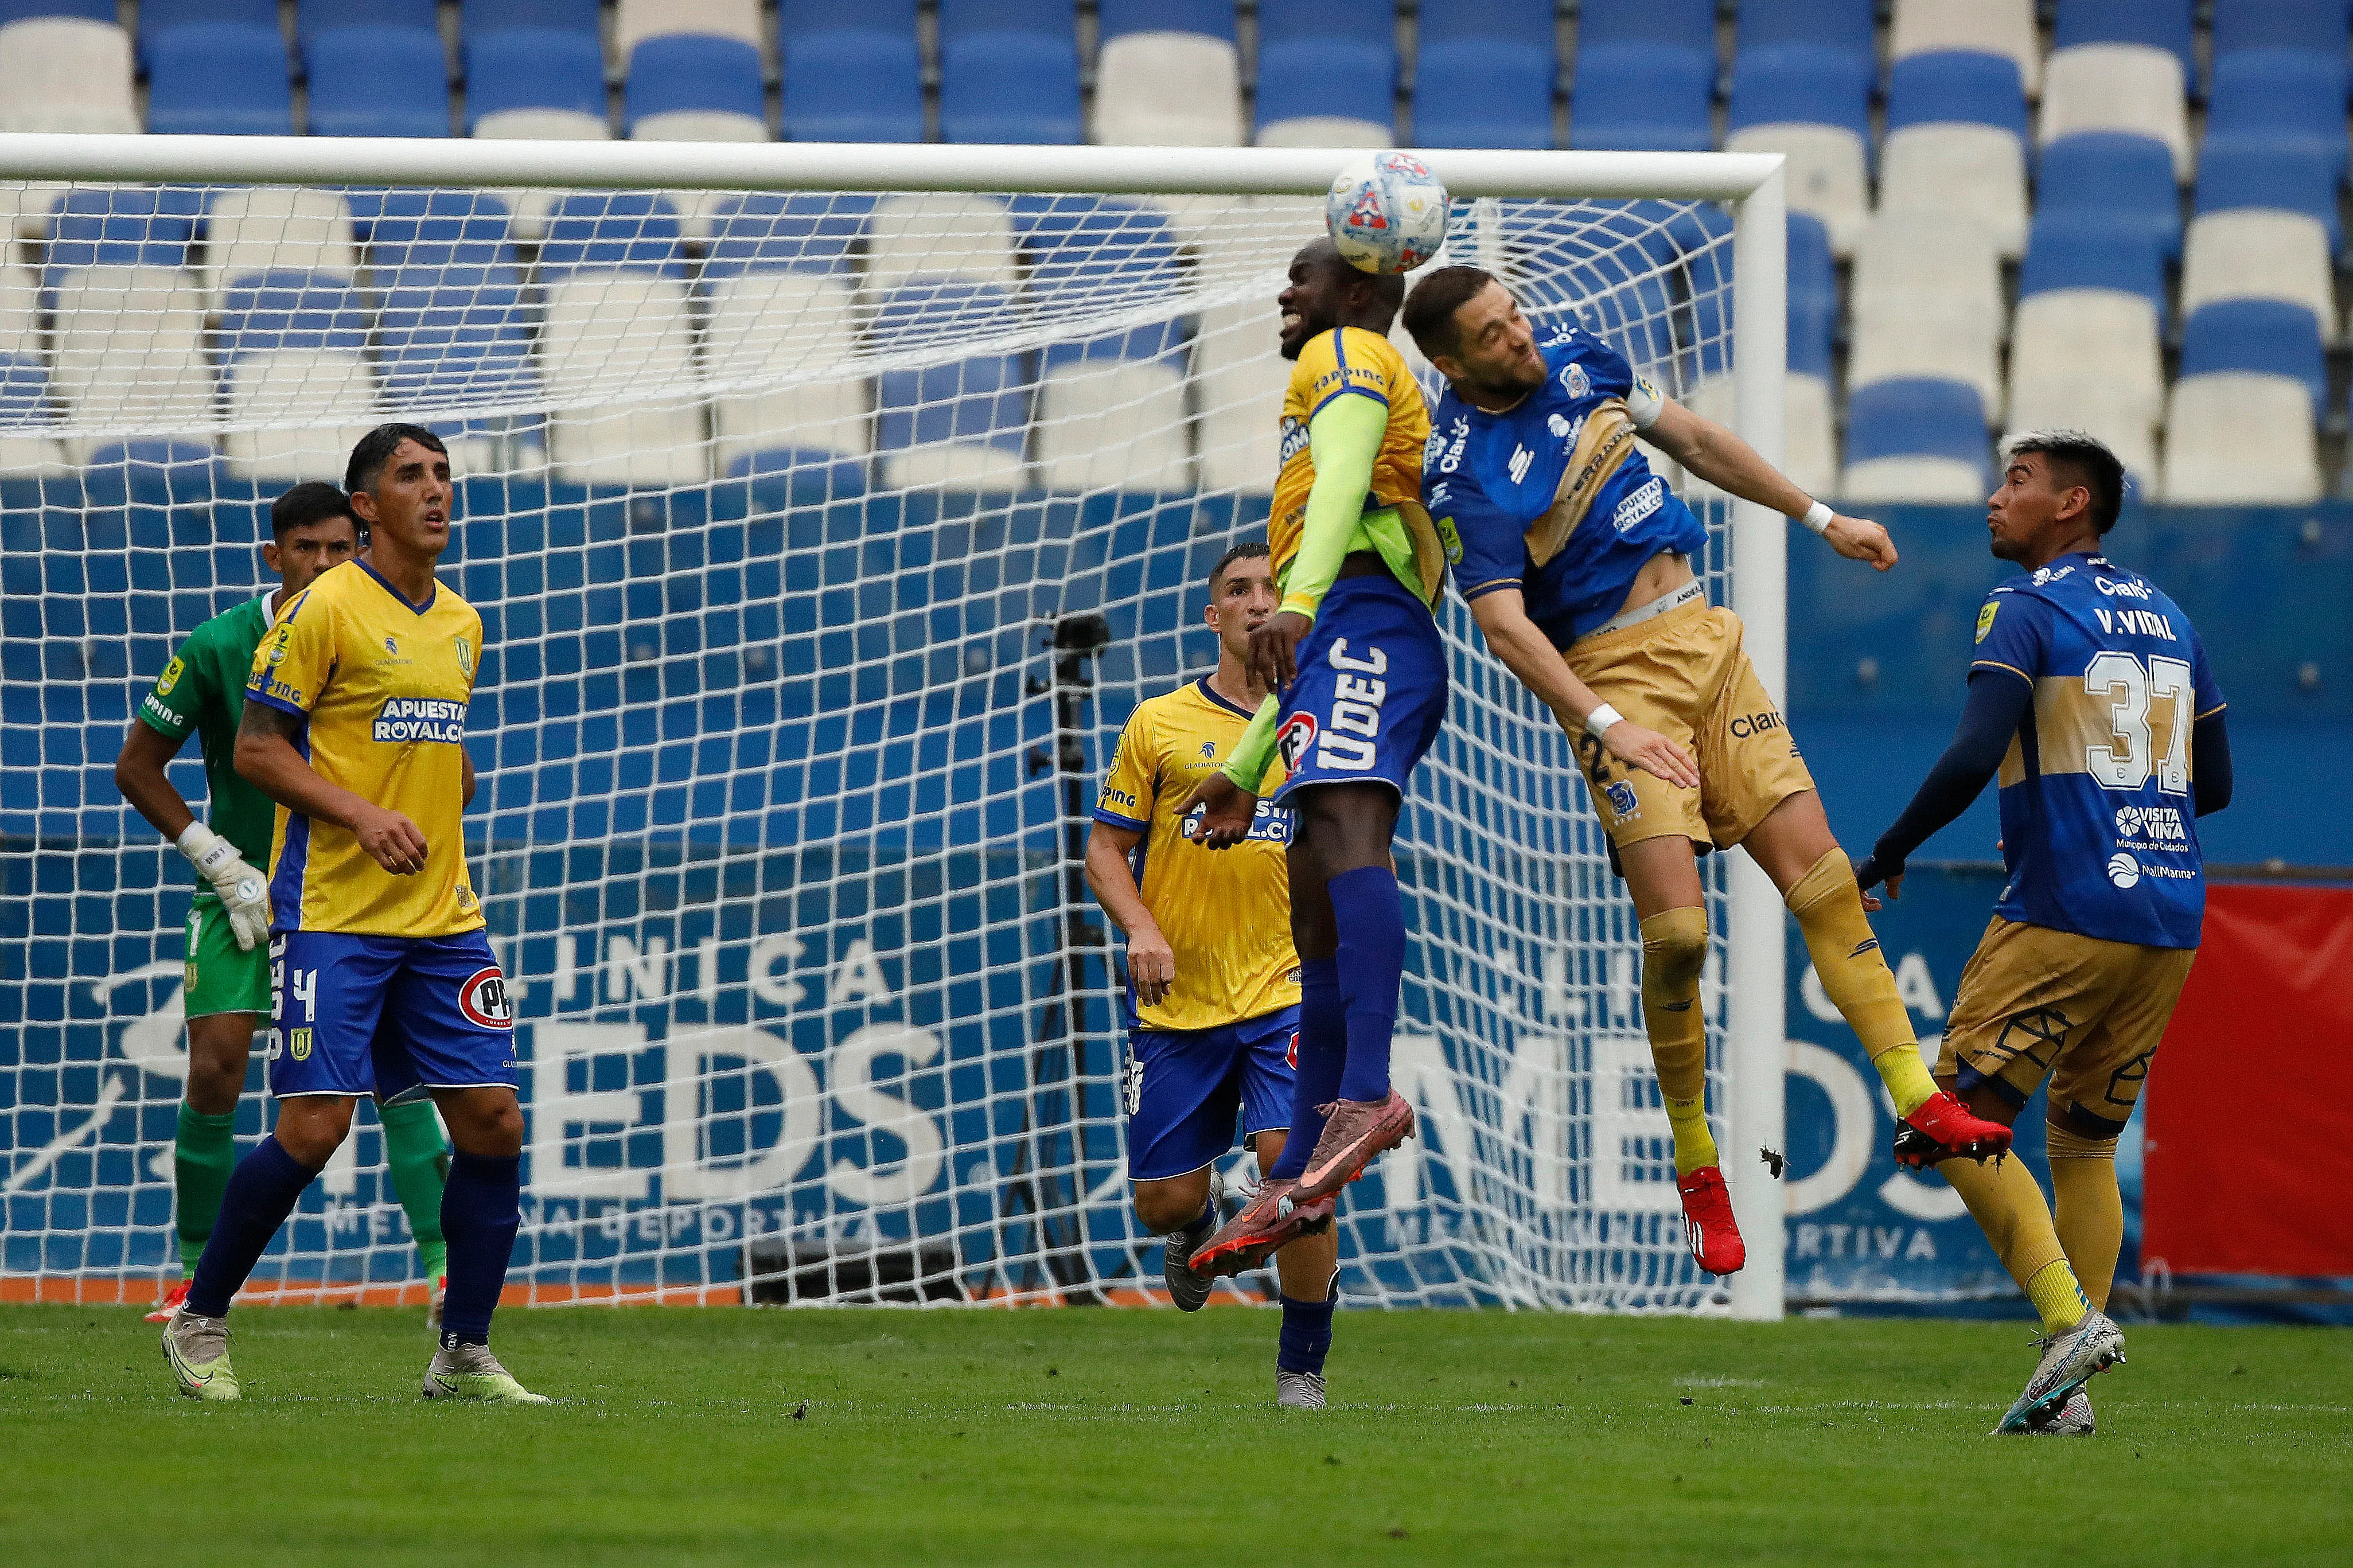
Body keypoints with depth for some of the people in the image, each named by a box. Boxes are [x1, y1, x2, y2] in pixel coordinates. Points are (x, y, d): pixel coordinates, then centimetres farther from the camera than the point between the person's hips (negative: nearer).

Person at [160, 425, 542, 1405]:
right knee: (314, 1128, -11)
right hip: (331, 913, -7)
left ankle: (465, 1356, 7)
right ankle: (200, 1324, 6)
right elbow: (255, 748, -8)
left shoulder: (461, 625, 15)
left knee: (493, 1120, -2)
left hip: (443, 918, 7)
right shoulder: (325, 608, -7)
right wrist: (363, 815, -19)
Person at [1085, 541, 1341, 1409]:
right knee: (1165, 1200, 1)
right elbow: (1106, 848, 6)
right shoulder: (1160, 723, 3)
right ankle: (1200, 1225, 41)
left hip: (1287, 990, -1)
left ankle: (1303, 1366, -2)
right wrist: (1142, 930, -11)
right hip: (1176, 1001, 1)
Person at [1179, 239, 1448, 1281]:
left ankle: (1367, 1092, -48)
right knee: (1315, 910, 6)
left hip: (1357, 613, -10)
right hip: (1345, 642, 10)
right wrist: (1246, 768, 36)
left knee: (1345, 824, -29)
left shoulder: (1346, 354, 11)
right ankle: (1298, 1183, 5)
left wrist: (1298, 602, -29)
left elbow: (1344, 480, -13)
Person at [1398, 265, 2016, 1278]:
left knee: (1818, 870, -3)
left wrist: (1820, 520, 24)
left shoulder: (1572, 357, 6)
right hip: (1613, 676, -6)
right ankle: (1696, 1167, 1)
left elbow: (1693, 440, 19)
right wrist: (1607, 728, -32)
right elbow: (1502, 622, -23)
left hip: (1704, 636, 6)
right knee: (1675, 930, -15)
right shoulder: (1464, 473, -15)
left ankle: (1916, 1097, -3)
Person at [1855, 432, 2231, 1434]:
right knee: (2086, 1144, 13)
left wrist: (1887, 856, -5)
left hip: (2064, 914, -7)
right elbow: (2214, 783, 21)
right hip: (2171, 920, 7)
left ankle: (2069, 1314, -19)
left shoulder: (2026, 610, -5)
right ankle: (2067, 1390, 5)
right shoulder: (2167, 619, 17)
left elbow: (1972, 758, -17)